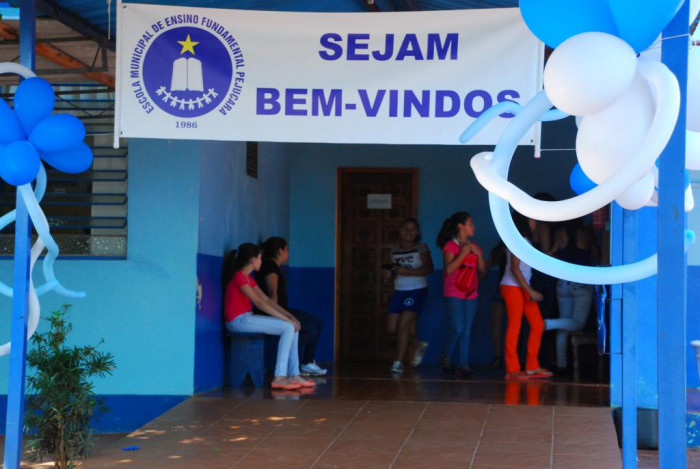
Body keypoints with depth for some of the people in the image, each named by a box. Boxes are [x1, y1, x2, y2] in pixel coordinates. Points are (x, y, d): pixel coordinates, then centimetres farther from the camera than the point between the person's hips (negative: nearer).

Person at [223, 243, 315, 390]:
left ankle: (293, 374, -2)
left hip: (247, 317, 10)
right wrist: (286, 318, -18)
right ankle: (279, 377, -20)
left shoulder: (248, 278, 18)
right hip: (238, 320, -10)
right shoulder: (239, 276, -14)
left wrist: (289, 315, 4)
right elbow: (259, 303, -19)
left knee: (293, 327, 2)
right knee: (288, 328, -18)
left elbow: (265, 299, 15)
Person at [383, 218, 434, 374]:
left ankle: (399, 362, -4)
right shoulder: (395, 250, 12)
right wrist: (390, 273, -4)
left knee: (403, 325, -14)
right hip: (399, 291, 6)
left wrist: (408, 272, -24)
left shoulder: (421, 248, -3)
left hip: (417, 291, -6)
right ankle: (418, 345, 25)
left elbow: (429, 268, -14)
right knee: (392, 327, 1)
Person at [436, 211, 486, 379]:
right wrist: (463, 254, -17)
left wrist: (478, 254, -4)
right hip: (453, 294, -5)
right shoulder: (450, 246, -5)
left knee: (467, 331, 2)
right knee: (457, 329, -12)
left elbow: (482, 270, 10)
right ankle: (446, 356, 11)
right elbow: (449, 269, -16)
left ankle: (464, 364, 4)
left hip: (470, 294, 6)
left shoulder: (473, 246, 13)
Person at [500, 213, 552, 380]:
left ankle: (532, 367, 8)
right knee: (514, 327, -7)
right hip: (512, 287, -9)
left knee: (538, 325, 5)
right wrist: (530, 290, -18)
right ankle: (512, 370, -4)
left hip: (523, 288, 9)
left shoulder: (525, 241, 19)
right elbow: (514, 268, -16)